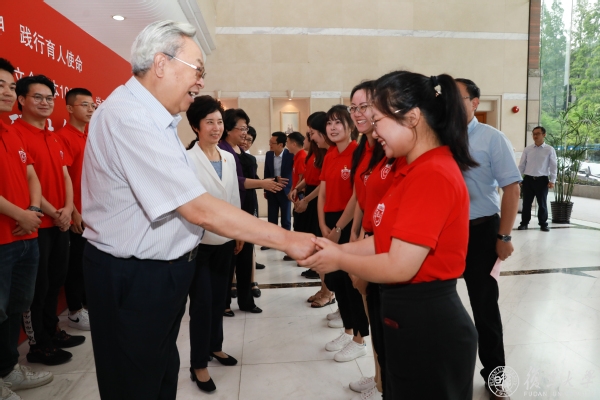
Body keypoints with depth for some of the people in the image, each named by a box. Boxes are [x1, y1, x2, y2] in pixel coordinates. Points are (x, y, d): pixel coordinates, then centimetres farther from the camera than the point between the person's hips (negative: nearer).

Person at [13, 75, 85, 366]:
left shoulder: (55, 138, 14)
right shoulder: (16, 134, -12)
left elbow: (65, 176, 11)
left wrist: (67, 209, -5)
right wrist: (54, 213, -14)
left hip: (60, 222, 8)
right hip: (37, 224, -8)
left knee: (56, 280, 17)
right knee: (37, 286, 4)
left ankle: (51, 331, 33)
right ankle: (38, 345, 18)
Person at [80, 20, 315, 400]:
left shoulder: (154, 118, 9)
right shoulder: (128, 117, -25)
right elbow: (199, 210, -29)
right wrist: (287, 240, -25)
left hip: (162, 269, 10)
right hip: (133, 281, -10)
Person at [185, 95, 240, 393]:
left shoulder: (229, 158, 7)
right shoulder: (187, 159, -12)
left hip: (224, 239, 6)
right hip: (199, 241, -5)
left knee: (218, 297, 16)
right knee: (201, 301, 2)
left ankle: (214, 346, 36)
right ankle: (199, 364, 17)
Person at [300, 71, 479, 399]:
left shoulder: (432, 174, -23)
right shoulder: (415, 170, 10)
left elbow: (399, 267, -25)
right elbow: (388, 240, 10)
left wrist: (339, 260, -11)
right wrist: (339, 248, 0)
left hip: (429, 325, -9)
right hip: (408, 319, 9)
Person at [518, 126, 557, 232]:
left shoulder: (550, 150, -1)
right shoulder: (527, 149, 5)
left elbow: (553, 166, -1)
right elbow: (522, 165, 7)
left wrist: (552, 181, -7)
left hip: (542, 180, -1)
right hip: (528, 179, 2)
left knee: (542, 203, 8)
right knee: (526, 203, 6)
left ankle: (543, 224, 21)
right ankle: (524, 223, 18)